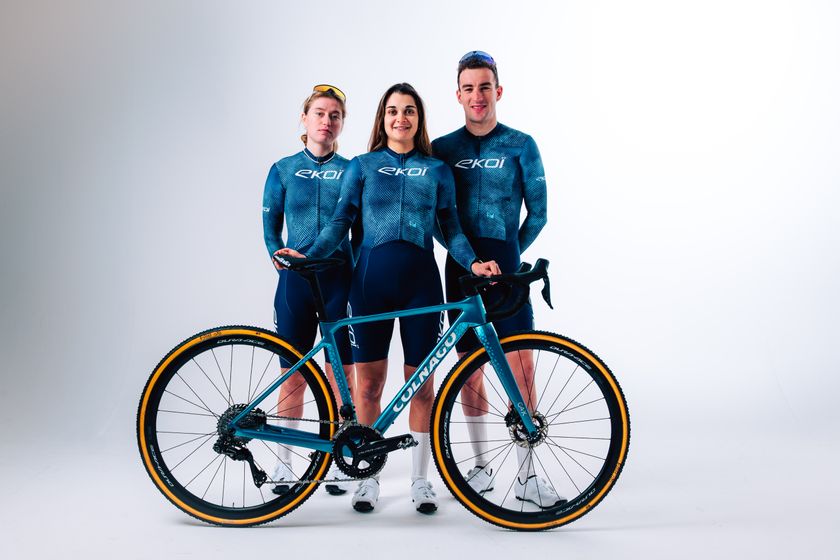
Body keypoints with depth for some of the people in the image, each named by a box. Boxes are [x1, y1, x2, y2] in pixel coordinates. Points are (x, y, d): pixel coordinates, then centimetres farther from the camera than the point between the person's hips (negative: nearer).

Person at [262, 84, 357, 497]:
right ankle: (283, 463, 18)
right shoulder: (283, 170, 7)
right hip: (296, 278, 1)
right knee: (292, 371, 6)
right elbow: (270, 226, 9)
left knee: (340, 372, 1)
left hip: (340, 277, 0)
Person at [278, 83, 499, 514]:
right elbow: (341, 221, 3)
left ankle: (420, 480, 18)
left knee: (421, 383, 5)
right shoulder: (362, 166, 8)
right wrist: (309, 255, -12)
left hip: (421, 280, 1)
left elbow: (450, 228, 8)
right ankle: (368, 476, 19)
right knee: (368, 384, 3)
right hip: (371, 278, 0)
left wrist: (472, 262, -9)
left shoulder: (437, 170, 10)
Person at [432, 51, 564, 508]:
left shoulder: (520, 146, 2)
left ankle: (527, 475, 7)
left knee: (520, 370, -5)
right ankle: (481, 466, 21)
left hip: (505, 269, -2)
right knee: (470, 370, 7)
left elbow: (537, 213, 4)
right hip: (461, 268, 2)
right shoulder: (441, 149, 7)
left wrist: (507, 256, 4)